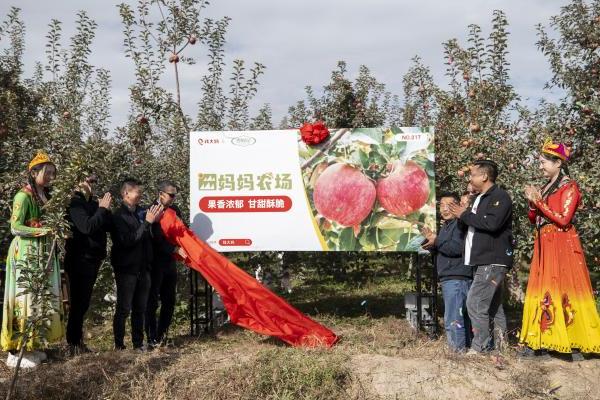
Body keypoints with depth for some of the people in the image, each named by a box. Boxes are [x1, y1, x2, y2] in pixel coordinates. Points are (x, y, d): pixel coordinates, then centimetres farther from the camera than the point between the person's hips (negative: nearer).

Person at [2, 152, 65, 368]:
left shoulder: (46, 196, 14)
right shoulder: (24, 196, -10)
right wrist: (42, 231, -23)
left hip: (44, 255, 8)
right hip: (26, 254, -8)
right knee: (26, 298, -6)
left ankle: (33, 345, 14)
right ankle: (18, 350, 1)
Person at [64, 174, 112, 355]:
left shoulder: (93, 203, 12)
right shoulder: (75, 202, -11)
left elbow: (108, 227, 9)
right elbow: (87, 226, -24)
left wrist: (105, 209, -5)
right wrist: (102, 209, -17)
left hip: (92, 258, 8)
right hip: (79, 259, -8)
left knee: (84, 301, 12)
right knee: (77, 301, -4)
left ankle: (77, 340, 19)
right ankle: (74, 344, 1)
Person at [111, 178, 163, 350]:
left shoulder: (141, 212, 9)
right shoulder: (119, 216, -10)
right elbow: (128, 240, -20)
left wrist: (154, 221, -1)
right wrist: (147, 222, -20)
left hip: (143, 268, 6)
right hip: (126, 269, -6)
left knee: (140, 308, 10)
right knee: (123, 309, -1)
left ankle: (138, 343, 18)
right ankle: (119, 345, 6)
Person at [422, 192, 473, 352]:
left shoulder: (460, 224, -9)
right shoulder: (445, 226, 21)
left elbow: (457, 248, -22)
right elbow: (440, 251, 25)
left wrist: (437, 241, -14)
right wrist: (432, 242, 6)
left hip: (457, 279, -10)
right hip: (449, 279, 10)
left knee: (453, 320, -12)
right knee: (462, 317, 14)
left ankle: (458, 350, -9)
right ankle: (466, 347, 20)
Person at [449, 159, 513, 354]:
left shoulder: (500, 197, -10)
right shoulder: (479, 198, 20)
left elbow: (492, 223, -25)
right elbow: (473, 225, 26)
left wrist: (465, 215, -14)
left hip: (493, 261, -10)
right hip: (482, 261, 10)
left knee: (475, 303, -14)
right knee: (493, 305, 11)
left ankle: (480, 349, -10)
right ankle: (499, 346, 15)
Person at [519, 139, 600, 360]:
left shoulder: (569, 186, -5)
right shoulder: (545, 188, 16)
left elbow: (563, 219, -15)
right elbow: (534, 220, 17)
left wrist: (539, 202, -11)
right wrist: (532, 202, 0)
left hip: (563, 246, -7)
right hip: (544, 246, 7)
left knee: (565, 291, -8)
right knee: (543, 291, 3)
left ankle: (576, 345, -5)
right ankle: (540, 344, 4)